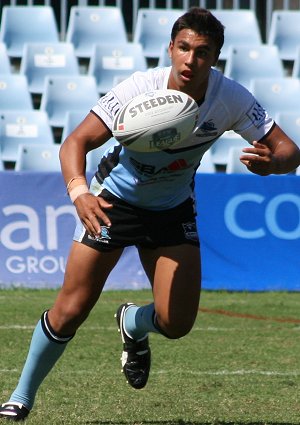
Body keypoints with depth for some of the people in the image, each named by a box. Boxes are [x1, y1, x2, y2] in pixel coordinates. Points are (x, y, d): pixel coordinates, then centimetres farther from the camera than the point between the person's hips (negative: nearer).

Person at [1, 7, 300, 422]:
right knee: (71, 311, -7)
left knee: (176, 323, -11)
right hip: (114, 200, -2)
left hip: (173, 210, 2)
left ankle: (133, 324, 27)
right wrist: (79, 191, -48)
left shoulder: (231, 99, -21)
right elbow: (76, 142, -28)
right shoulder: (139, 89, -28)